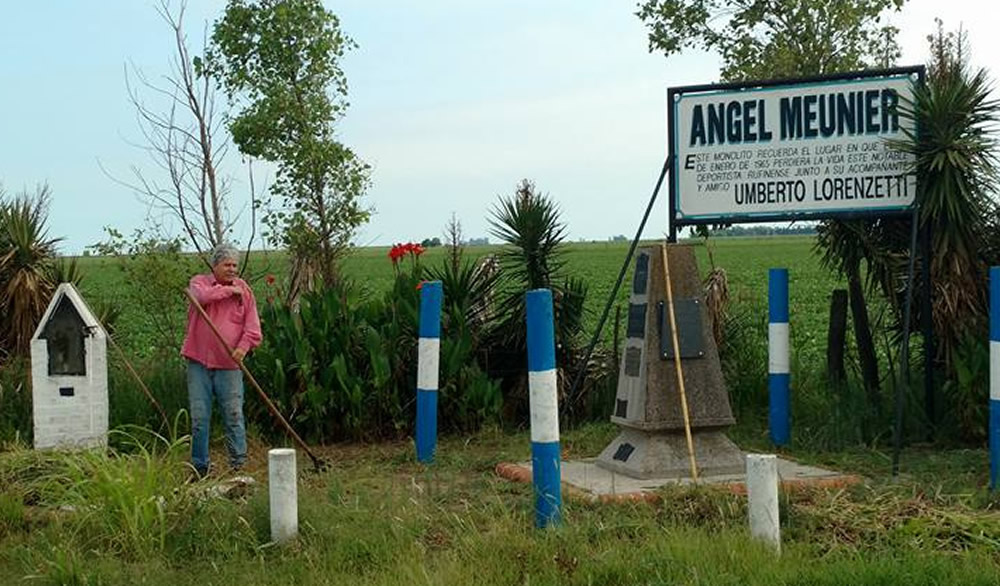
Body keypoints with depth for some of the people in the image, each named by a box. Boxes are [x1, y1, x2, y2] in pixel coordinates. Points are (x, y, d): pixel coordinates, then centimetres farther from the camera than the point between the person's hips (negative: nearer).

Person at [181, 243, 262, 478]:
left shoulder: (244, 290, 8)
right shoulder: (199, 282, 6)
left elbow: (253, 326, 3)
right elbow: (201, 295, -20)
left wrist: (243, 346, -15)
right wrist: (229, 290, -8)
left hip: (229, 364, 0)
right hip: (199, 362, 0)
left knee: (234, 415, -2)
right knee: (199, 417, 3)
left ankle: (239, 464, 6)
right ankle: (199, 467, 12)